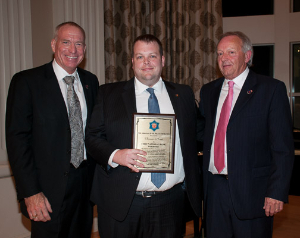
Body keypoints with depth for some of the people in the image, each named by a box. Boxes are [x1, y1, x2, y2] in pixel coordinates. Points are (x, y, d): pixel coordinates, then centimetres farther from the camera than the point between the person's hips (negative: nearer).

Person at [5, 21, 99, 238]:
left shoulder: (91, 81, 8)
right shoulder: (26, 81, -7)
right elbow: (17, 139, -10)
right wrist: (30, 193, -15)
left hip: (86, 186, 5)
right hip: (49, 191, -4)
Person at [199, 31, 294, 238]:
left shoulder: (272, 89, -5)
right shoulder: (208, 91, 11)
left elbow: (283, 147, -9)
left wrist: (277, 192, -14)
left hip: (252, 189, -4)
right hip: (214, 188, 5)